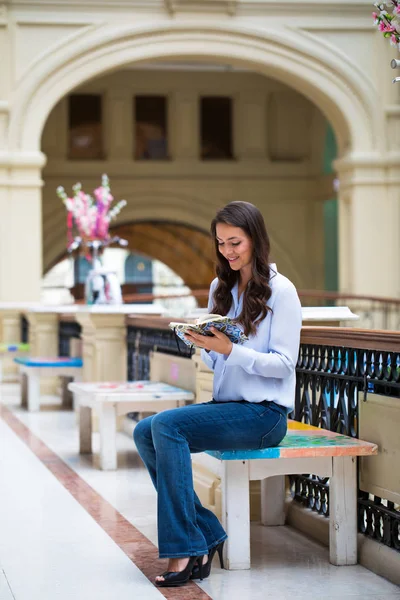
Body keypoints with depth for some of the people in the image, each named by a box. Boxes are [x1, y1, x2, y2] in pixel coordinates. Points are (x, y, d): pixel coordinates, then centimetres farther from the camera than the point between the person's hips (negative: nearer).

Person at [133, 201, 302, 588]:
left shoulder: (280, 291, -6)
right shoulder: (220, 288, 14)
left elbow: (283, 364, -12)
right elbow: (215, 362, 14)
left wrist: (229, 350, -23)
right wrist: (201, 342, -8)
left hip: (263, 412, -7)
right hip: (225, 404, 7)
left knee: (167, 425, -26)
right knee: (145, 433, -15)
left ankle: (185, 549, -22)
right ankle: (206, 535, -11)